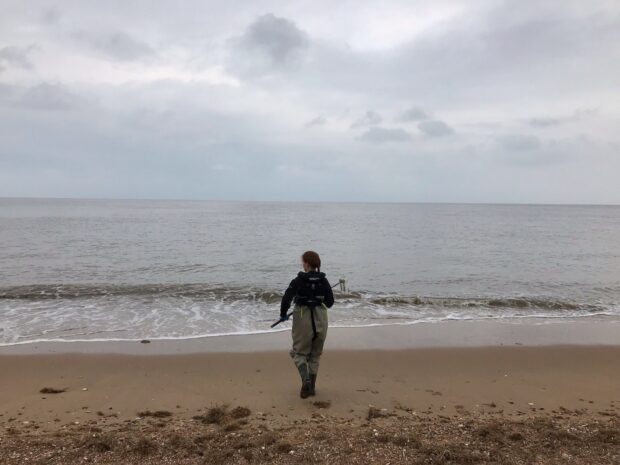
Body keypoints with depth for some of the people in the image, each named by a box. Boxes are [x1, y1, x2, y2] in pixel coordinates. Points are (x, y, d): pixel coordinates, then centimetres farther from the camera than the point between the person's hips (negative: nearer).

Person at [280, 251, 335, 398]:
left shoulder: (298, 281, -11)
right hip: (320, 319, 3)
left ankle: (305, 379, -12)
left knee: (299, 352, 11)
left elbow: (286, 299, -16)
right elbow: (330, 302, 4)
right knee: (315, 354, 17)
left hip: (303, 319, -3)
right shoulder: (324, 281, -1)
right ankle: (311, 387, 20)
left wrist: (283, 314, 0)